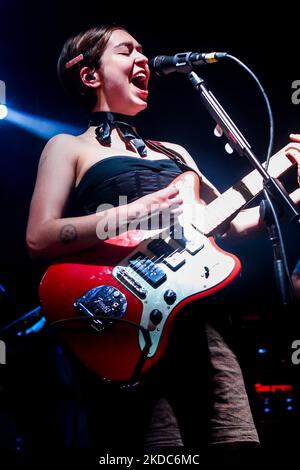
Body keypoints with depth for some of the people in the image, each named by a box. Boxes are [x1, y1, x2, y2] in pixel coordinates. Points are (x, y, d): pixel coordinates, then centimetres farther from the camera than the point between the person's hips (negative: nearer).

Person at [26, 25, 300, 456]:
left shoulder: (174, 152, 28)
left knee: (235, 438, -5)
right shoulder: (69, 147, 12)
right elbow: (39, 238, -3)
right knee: (158, 444, -16)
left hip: (203, 316, 5)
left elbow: (231, 220, 23)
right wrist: (135, 214, -11)